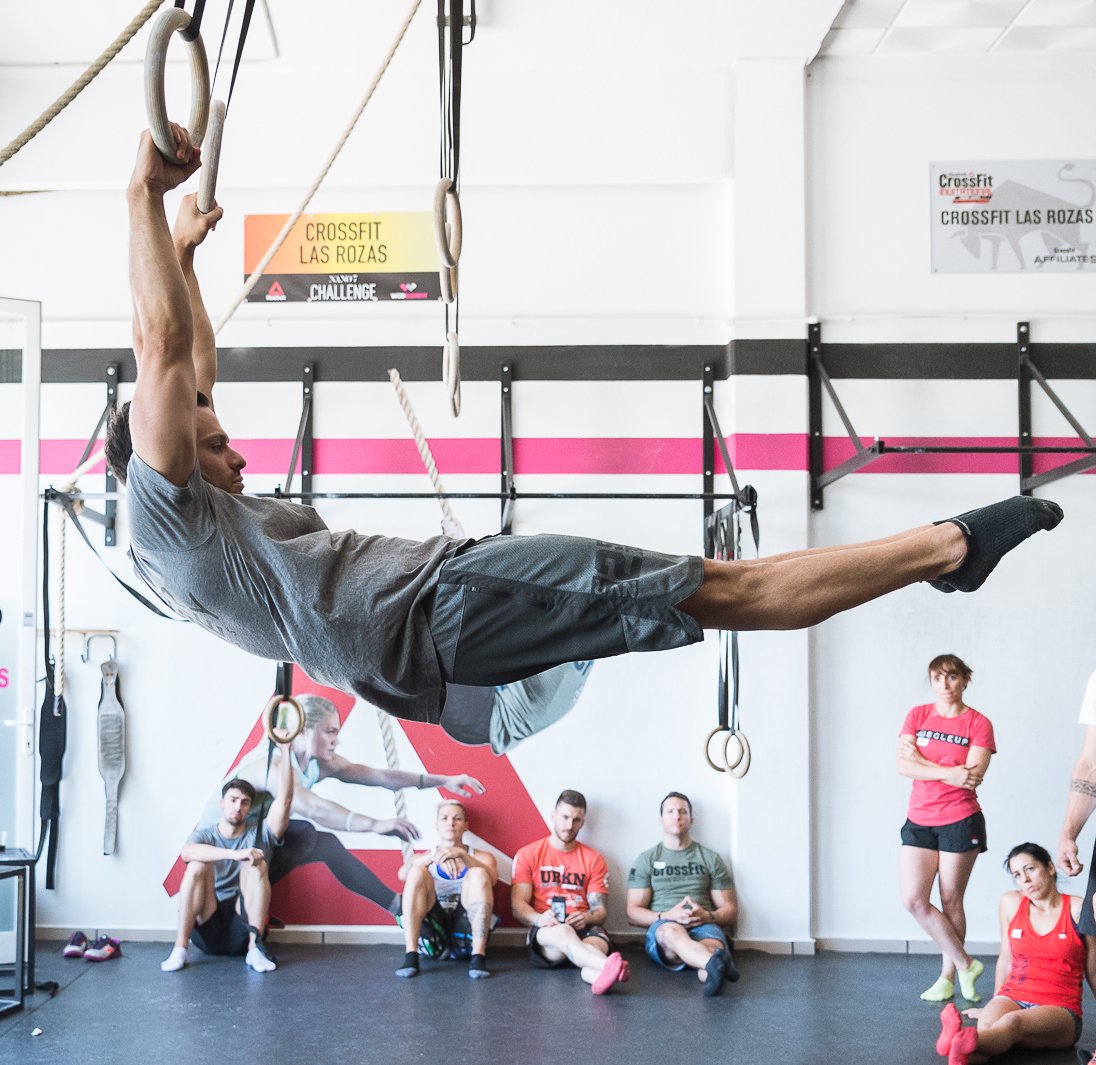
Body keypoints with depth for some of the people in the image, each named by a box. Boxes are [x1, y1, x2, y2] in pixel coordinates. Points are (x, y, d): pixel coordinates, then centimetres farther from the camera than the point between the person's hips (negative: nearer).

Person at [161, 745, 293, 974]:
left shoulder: (259, 833, 9)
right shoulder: (204, 835, 6)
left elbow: (284, 799, -8)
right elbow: (187, 852, -20)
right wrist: (235, 854, -33)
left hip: (243, 928, 0)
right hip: (207, 928, 0)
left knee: (256, 865, -23)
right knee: (197, 865, -23)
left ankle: (255, 948, -30)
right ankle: (180, 948, -24)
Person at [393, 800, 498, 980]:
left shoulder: (482, 857, 18)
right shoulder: (424, 857, 21)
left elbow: (492, 879, -7)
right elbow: (402, 874, -4)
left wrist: (461, 855, -23)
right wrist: (433, 856, -22)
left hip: (465, 934, -1)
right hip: (433, 933, 1)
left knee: (477, 873, -21)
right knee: (417, 872, -18)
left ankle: (478, 956, -32)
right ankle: (411, 956, -29)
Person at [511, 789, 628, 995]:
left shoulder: (594, 859, 15)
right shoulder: (527, 855, 10)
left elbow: (601, 909, 10)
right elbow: (518, 905, 1)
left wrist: (586, 918, -16)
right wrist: (539, 918, -22)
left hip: (584, 927, 2)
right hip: (544, 932, -2)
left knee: (598, 943, -36)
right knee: (563, 932, -40)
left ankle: (600, 975, -73)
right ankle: (610, 967, -68)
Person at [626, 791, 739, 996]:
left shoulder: (711, 859, 19)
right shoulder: (646, 860, 16)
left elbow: (730, 910, 16)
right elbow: (633, 913, 10)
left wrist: (708, 916, -7)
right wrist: (667, 916, -10)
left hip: (704, 926, 2)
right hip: (663, 929, -2)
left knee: (712, 946, -38)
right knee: (672, 931, -41)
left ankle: (710, 970, -73)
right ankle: (717, 963, -70)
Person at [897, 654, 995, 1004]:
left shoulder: (978, 724, -3)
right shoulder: (918, 715, 5)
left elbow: (972, 776, -16)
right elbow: (903, 766, -7)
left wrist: (922, 761, -13)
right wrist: (947, 773, -19)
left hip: (959, 822, -3)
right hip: (919, 821, 3)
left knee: (951, 900, 4)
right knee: (914, 899, -5)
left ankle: (947, 978, 19)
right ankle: (965, 965, 10)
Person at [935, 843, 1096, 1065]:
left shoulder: (1078, 909, 1)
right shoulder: (1011, 903, 10)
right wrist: (994, 1005, 26)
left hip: (1059, 1010, -4)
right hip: (1012, 998, 4)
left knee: (1012, 1022, -39)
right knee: (987, 1027, -35)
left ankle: (961, 1043, -70)